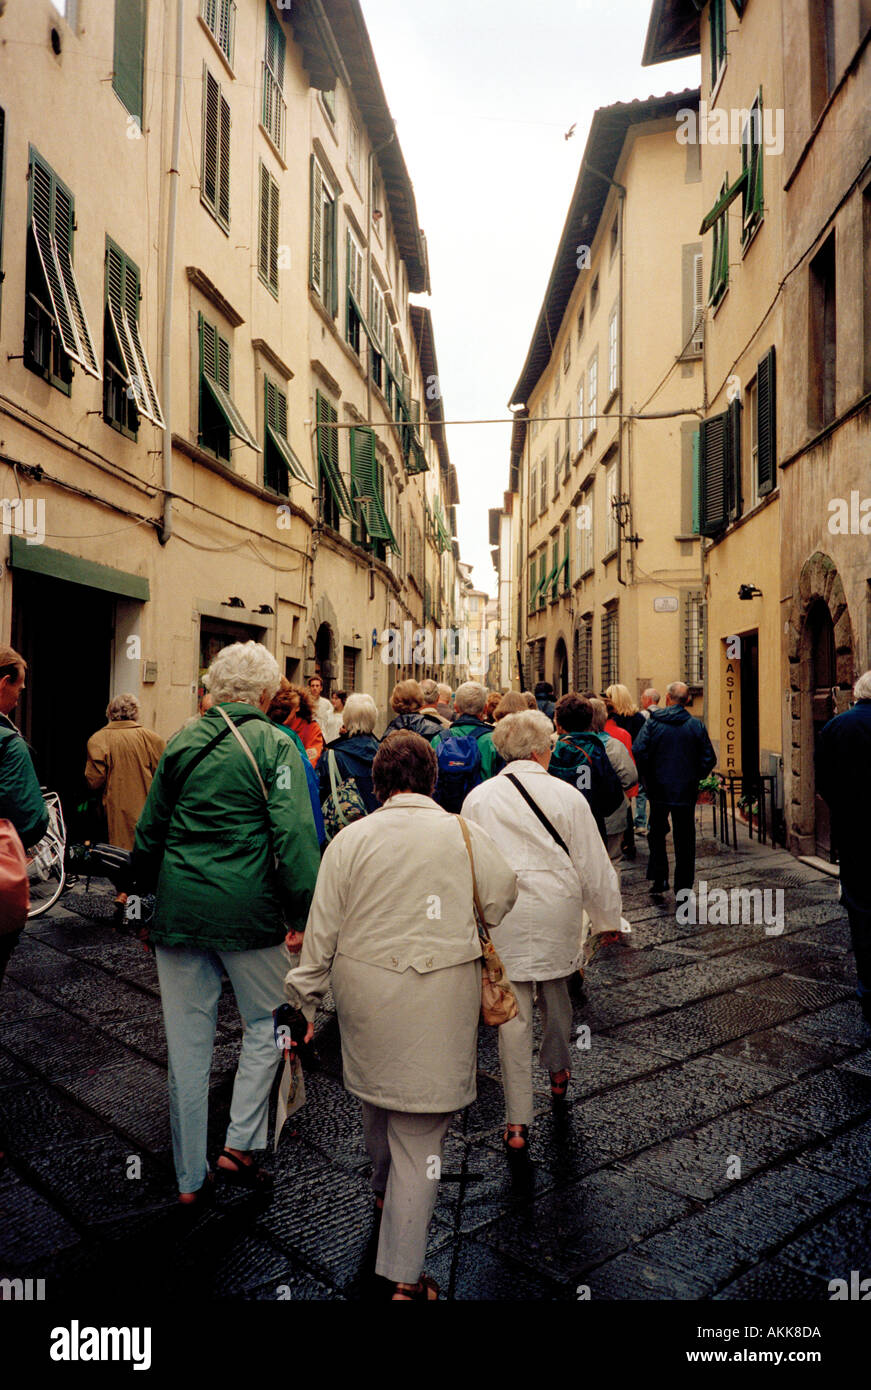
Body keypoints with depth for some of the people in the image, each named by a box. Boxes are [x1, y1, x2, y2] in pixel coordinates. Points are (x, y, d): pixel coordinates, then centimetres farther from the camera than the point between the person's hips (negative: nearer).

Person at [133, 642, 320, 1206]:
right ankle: (240, 1143, 14)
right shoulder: (273, 744, -7)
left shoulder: (182, 742, 7)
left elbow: (150, 829, 13)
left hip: (180, 907, 5)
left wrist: (145, 889, 24)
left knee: (188, 1044, 13)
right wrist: (304, 912, -12)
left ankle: (191, 1178, 25)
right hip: (249, 909, -4)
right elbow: (294, 832, -15)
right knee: (266, 1023, 18)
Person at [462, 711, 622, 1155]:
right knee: (555, 990, 24)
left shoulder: (478, 798, -2)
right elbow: (593, 866, 0)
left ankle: (517, 1122, 10)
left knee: (513, 1013, 5)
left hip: (502, 916, 0)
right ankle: (558, 1070, 47)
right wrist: (607, 918, 13)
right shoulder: (567, 796, -5)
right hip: (557, 912, 1)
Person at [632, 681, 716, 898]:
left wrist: (647, 778, -2)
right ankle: (683, 889, 12)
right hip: (686, 791, 0)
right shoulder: (696, 725, -3)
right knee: (684, 841, 8)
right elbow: (709, 758, -4)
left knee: (657, 835, 16)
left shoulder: (653, 722, -6)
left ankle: (657, 882, 13)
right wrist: (694, 778, 10)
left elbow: (638, 751, -15)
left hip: (659, 790, 0)